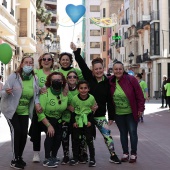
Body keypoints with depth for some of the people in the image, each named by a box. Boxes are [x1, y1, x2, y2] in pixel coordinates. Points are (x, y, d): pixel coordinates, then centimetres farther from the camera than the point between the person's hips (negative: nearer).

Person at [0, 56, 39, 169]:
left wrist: (37, 103, -11)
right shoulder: (14, 76, -17)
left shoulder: (35, 79, -5)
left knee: (24, 133, -1)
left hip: (24, 111, 4)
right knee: (16, 131, -17)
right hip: (11, 109, -4)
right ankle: (15, 160, -7)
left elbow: (36, 94, 8)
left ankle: (20, 157, 20)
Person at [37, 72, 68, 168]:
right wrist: (48, 125, -27)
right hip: (46, 119, -4)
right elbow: (40, 112, -26)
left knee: (59, 137, -10)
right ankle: (47, 159, -13)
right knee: (50, 134, -24)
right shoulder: (45, 93, -25)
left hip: (58, 120, 4)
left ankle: (53, 157, 14)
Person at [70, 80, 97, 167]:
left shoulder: (91, 98, -11)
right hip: (77, 121, 1)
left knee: (89, 140, 1)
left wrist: (90, 121, -8)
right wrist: (73, 122, -8)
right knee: (75, 139, 6)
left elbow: (92, 111, 0)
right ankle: (75, 158, 19)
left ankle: (92, 158, 10)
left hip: (88, 121, -1)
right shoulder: (74, 98, -11)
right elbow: (72, 111, -2)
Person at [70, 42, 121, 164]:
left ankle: (113, 156, 4)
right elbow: (82, 64, -12)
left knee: (107, 134, -6)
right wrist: (76, 51, -22)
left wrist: (111, 116, -1)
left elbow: (110, 101, 0)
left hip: (100, 115, 0)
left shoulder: (107, 82, -1)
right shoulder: (88, 77, -2)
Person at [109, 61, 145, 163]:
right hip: (118, 114, 3)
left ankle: (134, 154, 16)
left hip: (131, 113, -3)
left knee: (133, 132, 3)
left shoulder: (131, 79, -12)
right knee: (123, 133, 13)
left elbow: (139, 94, -10)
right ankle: (125, 153, 24)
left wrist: (140, 108, -11)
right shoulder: (111, 82, -2)